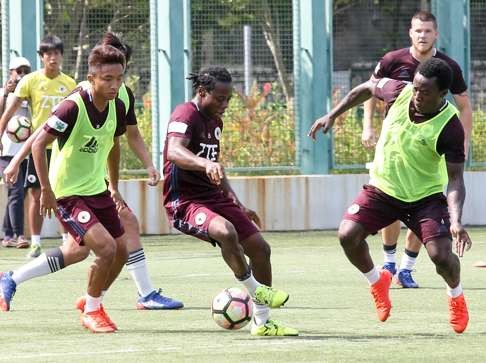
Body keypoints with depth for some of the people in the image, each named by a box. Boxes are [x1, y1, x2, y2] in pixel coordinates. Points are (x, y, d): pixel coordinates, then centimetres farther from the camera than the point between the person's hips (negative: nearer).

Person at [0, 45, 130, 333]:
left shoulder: (117, 107, -2)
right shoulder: (73, 107, -24)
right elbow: (39, 144, -22)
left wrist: (114, 187, 22)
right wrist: (47, 190, -24)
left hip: (98, 190, 8)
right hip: (68, 195, -8)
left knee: (121, 252, 9)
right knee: (107, 247, -21)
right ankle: (92, 311, 1)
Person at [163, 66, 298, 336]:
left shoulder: (215, 121, 16)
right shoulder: (186, 114, -14)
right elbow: (174, 152, -35)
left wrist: (239, 206, 28)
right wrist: (205, 164, -53)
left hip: (214, 198, 9)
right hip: (185, 201, -9)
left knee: (260, 248, 5)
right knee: (226, 232, -37)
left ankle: (262, 322, 17)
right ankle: (256, 291, -16)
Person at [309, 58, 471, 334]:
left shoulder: (450, 127, -26)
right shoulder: (400, 92, -16)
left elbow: (455, 178, -22)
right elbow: (366, 89, 8)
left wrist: (456, 221, -36)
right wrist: (332, 115, 8)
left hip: (426, 195, -3)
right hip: (383, 188, 3)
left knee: (441, 254, -19)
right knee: (348, 234, -17)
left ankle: (456, 297, 17)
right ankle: (377, 281, 15)